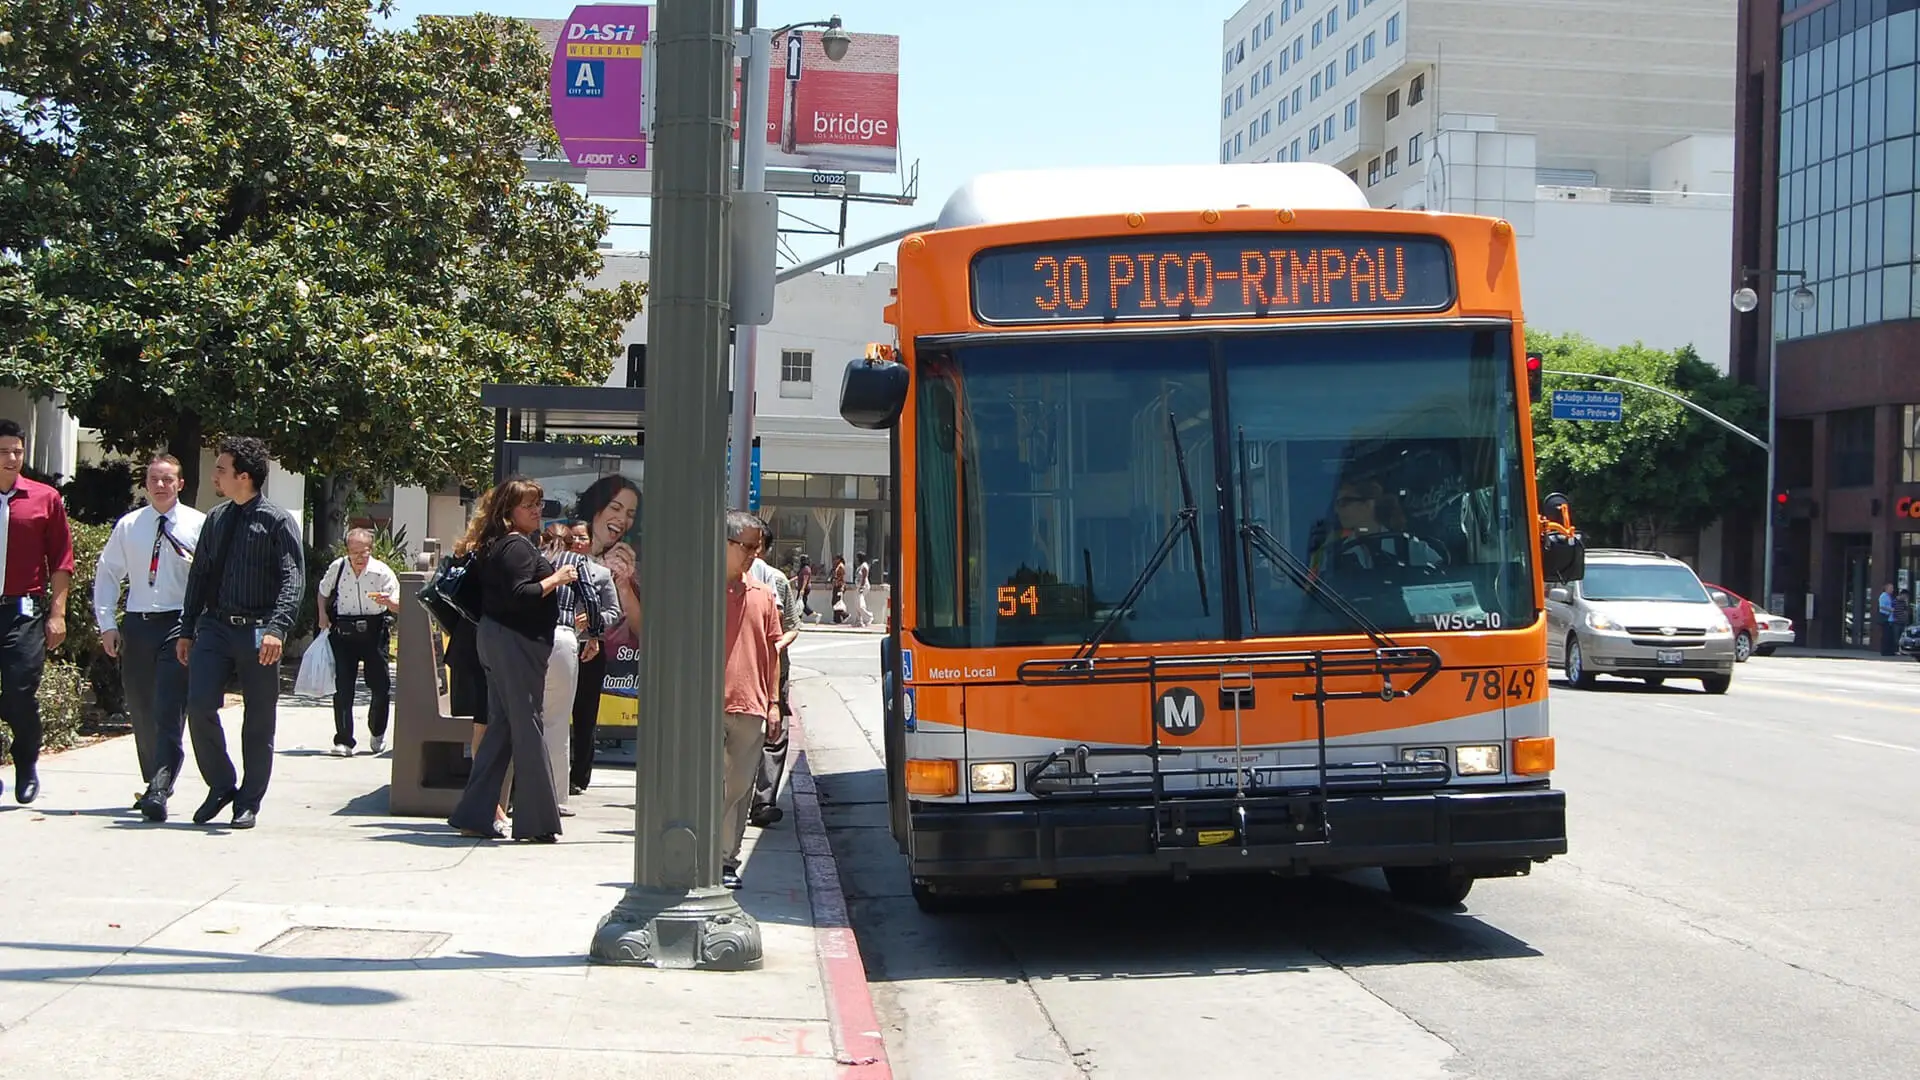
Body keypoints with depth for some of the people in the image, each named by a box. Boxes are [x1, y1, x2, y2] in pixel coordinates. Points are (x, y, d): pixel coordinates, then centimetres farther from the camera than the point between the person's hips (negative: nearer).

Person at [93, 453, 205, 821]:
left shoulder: (198, 526, -1)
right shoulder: (128, 526, 9)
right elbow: (106, 574, 13)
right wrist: (107, 623, 5)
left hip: (179, 625, -4)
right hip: (137, 624, 4)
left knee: (170, 712, -13)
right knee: (141, 711, 11)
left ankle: (159, 791, -18)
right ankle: (153, 782, 26)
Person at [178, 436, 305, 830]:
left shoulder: (278, 522, -5)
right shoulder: (215, 520, 13)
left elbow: (293, 580, -12)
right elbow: (199, 575, 19)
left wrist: (277, 628, -26)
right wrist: (186, 630, 15)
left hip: (258, 633, -4)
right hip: (214, 626, 4)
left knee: (259, 722, 4)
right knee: (199, 706, -9)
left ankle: (248, 802, 17)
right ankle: (220, 786, 10)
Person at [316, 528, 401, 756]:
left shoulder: (382, 572, -9)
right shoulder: (337, 568, -1)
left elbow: (399, 606, -12)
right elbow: (323, 592, 19)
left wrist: (388, 601, -34)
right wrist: (323, 616, 5)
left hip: (374, 632, -1)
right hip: (342, 632, 1)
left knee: (380, 686, 2)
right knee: (342, 687, -3)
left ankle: (377, 733, 27)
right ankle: (343, 740, 2)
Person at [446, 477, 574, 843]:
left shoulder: (496, 546, 17)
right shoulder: (517, 546, -15)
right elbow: (519, 596, -24)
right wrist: (554, 580, -14)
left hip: (496, 641, 10)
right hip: (516, 642, -10)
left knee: (500, 727, 12)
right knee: (528, 725, -6)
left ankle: (474, 816, 12)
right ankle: (536, 820, -3)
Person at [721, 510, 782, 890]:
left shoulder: (764, 595, 12)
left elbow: (772, 651, 16)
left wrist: (773, 703, 11)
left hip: (751, 708, 4)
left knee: (739, 787, 7)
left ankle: (727, 859, 13)